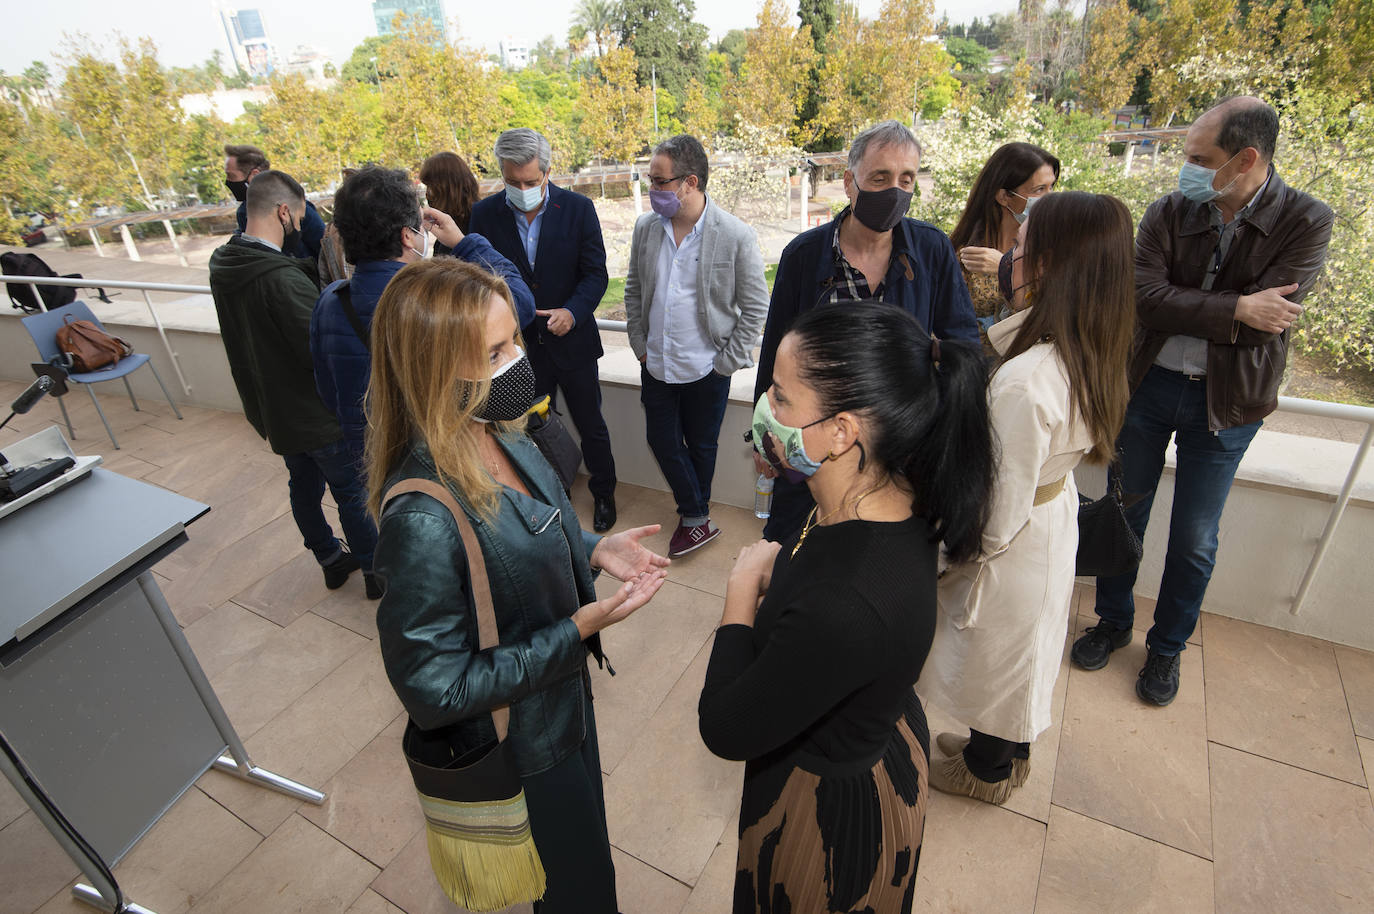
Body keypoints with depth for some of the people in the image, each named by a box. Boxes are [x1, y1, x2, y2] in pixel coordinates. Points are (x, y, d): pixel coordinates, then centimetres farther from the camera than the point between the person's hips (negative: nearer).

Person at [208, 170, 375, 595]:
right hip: (315, 412, -9)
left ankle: (331, 560, 39)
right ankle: (375, 568, 22)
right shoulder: (283, 280, -29)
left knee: (304, 485, 21)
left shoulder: (223, 268, 0)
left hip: (271, 410, 9)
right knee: (353, 492, 7)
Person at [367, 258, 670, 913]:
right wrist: (578, 630, -28)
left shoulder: (499, 435, -12)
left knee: (586, 839, 34)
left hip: (565, 694, 7)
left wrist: (594, 549, -9)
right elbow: (435, 691, -28)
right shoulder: (424, 519, -37)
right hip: (523, 743, -7)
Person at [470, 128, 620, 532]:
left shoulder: (578, 208, -8)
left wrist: (573, 311, -27)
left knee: (591, 427, 13)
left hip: (572, 340, -1)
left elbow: (596, 273, -9)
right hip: (519, 345, 1)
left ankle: (603, 494, 36)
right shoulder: (484, 214, -5)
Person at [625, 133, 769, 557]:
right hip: (656, 364, 4)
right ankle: (699, 520, 30)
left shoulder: (736, 236, -15)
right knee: (662, 441, 11)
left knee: (700, 447, 12)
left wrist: (729, 361, -9)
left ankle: (692, 516, 36)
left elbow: (755, 306, -8)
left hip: (707, 369, -4)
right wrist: (639, 343, 5)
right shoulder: (645, 227, -2)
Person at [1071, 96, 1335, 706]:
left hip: (1225, 402, -1)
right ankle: (1113, 622, 34)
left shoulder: (1305, 222, -8)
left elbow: (1264, 322, -19)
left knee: (1195, 540, 9)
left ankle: (1167, 646, 31)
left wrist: (1180, 307, -17)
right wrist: (1233, 309, -23)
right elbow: (1141, 296, -17)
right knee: (1124, 513, 13)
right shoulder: (1171, 211, -4)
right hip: (1147, 384, 2)